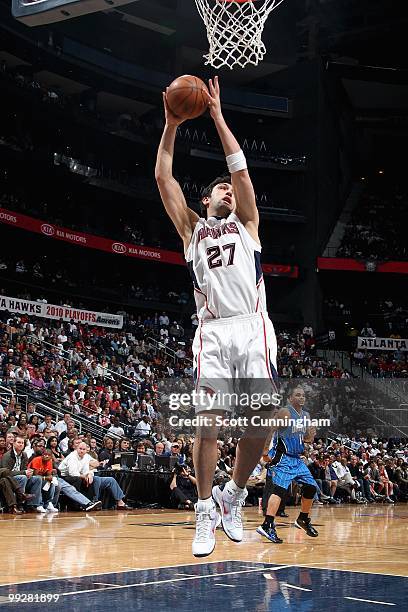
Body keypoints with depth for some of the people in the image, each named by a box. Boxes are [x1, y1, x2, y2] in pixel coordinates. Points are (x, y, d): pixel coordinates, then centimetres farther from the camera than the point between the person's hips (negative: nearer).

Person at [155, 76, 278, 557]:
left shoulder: (246, 223, 19)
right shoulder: (192, 228, 20)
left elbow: (240, 168, 8)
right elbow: (163, 179, 12)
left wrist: (217, 115, 6)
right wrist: (171, 125, 7)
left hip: (252, 328, 0)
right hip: (212, 333, 0)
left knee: (259, 423, -7)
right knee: (208, 423, -7)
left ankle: (234, 495, 15)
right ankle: (206, 511, 4)